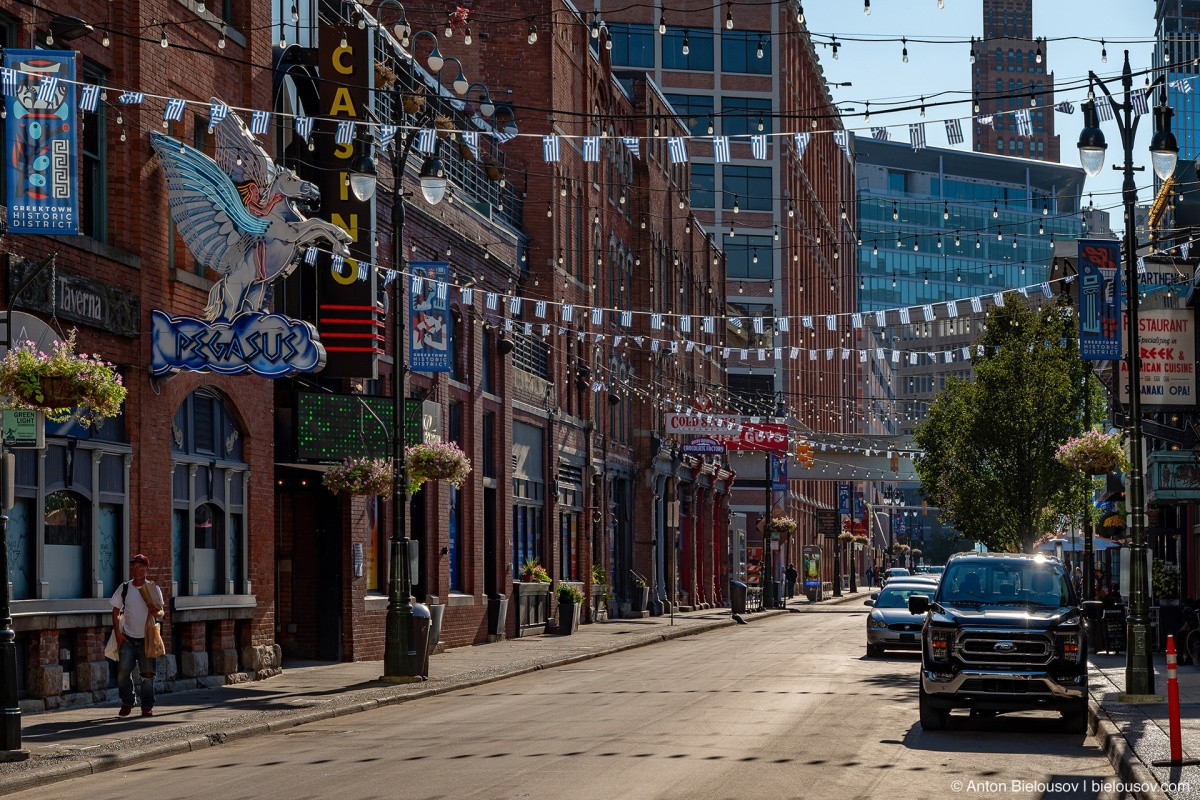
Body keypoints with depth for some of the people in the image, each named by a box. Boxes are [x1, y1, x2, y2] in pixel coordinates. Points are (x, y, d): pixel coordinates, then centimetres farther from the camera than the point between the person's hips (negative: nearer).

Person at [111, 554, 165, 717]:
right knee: (123, 671, -9)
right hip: (128, 638, 1)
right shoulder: (124, 589, 3)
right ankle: (127, 702, 9)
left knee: (147, 673, 2)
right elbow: (116, 613, 8)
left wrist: (156, 613, -23)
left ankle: (147, 706, 14)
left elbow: (161, 613, 2)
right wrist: (117, 633, -2)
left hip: (147, 638, -1)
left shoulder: (153, 589, 0)